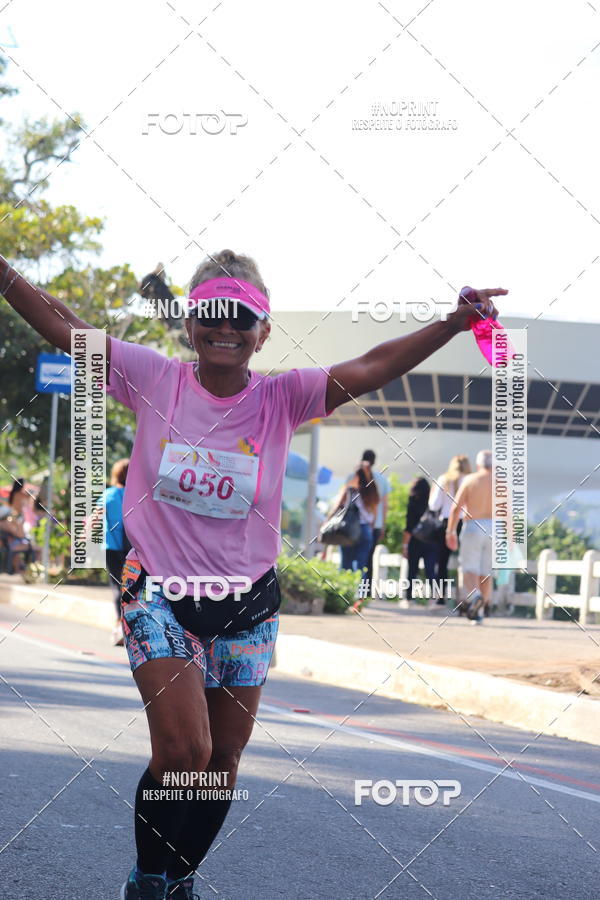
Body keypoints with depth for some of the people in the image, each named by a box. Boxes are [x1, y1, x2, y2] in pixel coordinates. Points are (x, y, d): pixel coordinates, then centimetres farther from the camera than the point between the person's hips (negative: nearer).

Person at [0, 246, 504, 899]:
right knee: (182, 751, -17)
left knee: (222, 761, 11)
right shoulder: (154, 379, -6)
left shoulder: (281, 398, -5)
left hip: (246, 605, 3)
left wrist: (455, 324, -29)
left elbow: (368, 369, -16)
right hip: (159, 594, -2)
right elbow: (65, 326, -9)